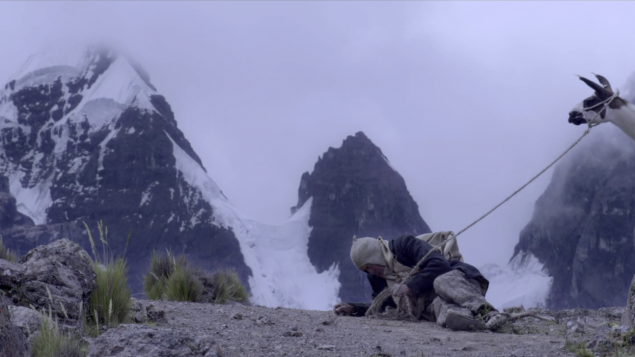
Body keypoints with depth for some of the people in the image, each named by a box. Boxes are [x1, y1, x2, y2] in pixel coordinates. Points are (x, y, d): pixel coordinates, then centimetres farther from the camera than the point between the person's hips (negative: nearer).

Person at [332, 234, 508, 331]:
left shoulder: (404, 245, -1)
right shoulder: (378, 278, 22)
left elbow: (439, 264, -12)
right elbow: (379, 308, 33)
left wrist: (410, 287, -13)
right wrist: (352, 308, 19)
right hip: (432, 305, 5)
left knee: (443, 282, -41)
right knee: (443, 309, -33)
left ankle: (489, 312, -58)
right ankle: (467, 318, -66)